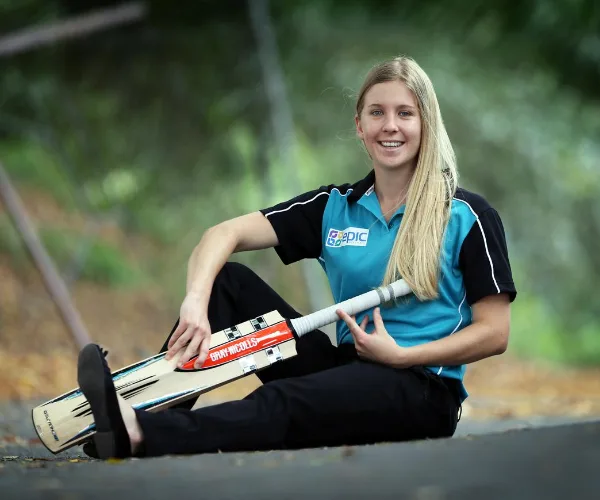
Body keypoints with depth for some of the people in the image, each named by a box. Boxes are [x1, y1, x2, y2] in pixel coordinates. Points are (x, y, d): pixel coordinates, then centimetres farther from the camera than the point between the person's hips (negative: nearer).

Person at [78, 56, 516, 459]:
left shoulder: (469, 217, -3)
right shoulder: (334, 207, 9)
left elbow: (494, 333, -5)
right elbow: (225, 235, -2)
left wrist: (401, 356, -16)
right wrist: (197, 303, -23)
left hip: (423, 391, -5)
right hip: (349, 369, 6)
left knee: (281, 403, -34)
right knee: (228, 282, -7)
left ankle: (142, 436, -52)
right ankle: (148, 411, -25)